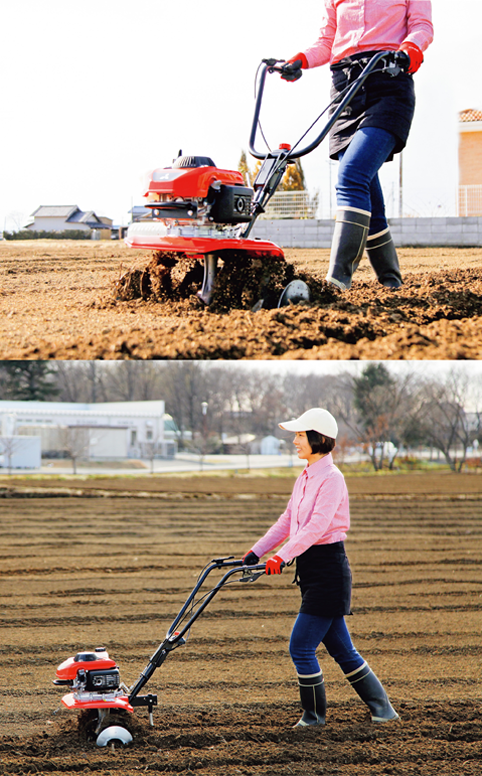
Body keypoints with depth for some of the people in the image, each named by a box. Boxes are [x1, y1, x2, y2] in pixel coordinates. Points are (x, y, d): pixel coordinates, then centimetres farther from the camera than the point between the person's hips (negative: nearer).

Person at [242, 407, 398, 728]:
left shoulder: (331, 477, -14)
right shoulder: (306, 478, 14)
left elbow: (317, 525, -25)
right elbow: (287, 521, 18)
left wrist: (283, 556, -32)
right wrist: (256, 552, 11)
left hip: (328, 569, -9)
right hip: (311, 570, 9)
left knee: (301, 646, -6)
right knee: (341, 649, 12)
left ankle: (314, 714, 7)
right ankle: (382, 708, 19)